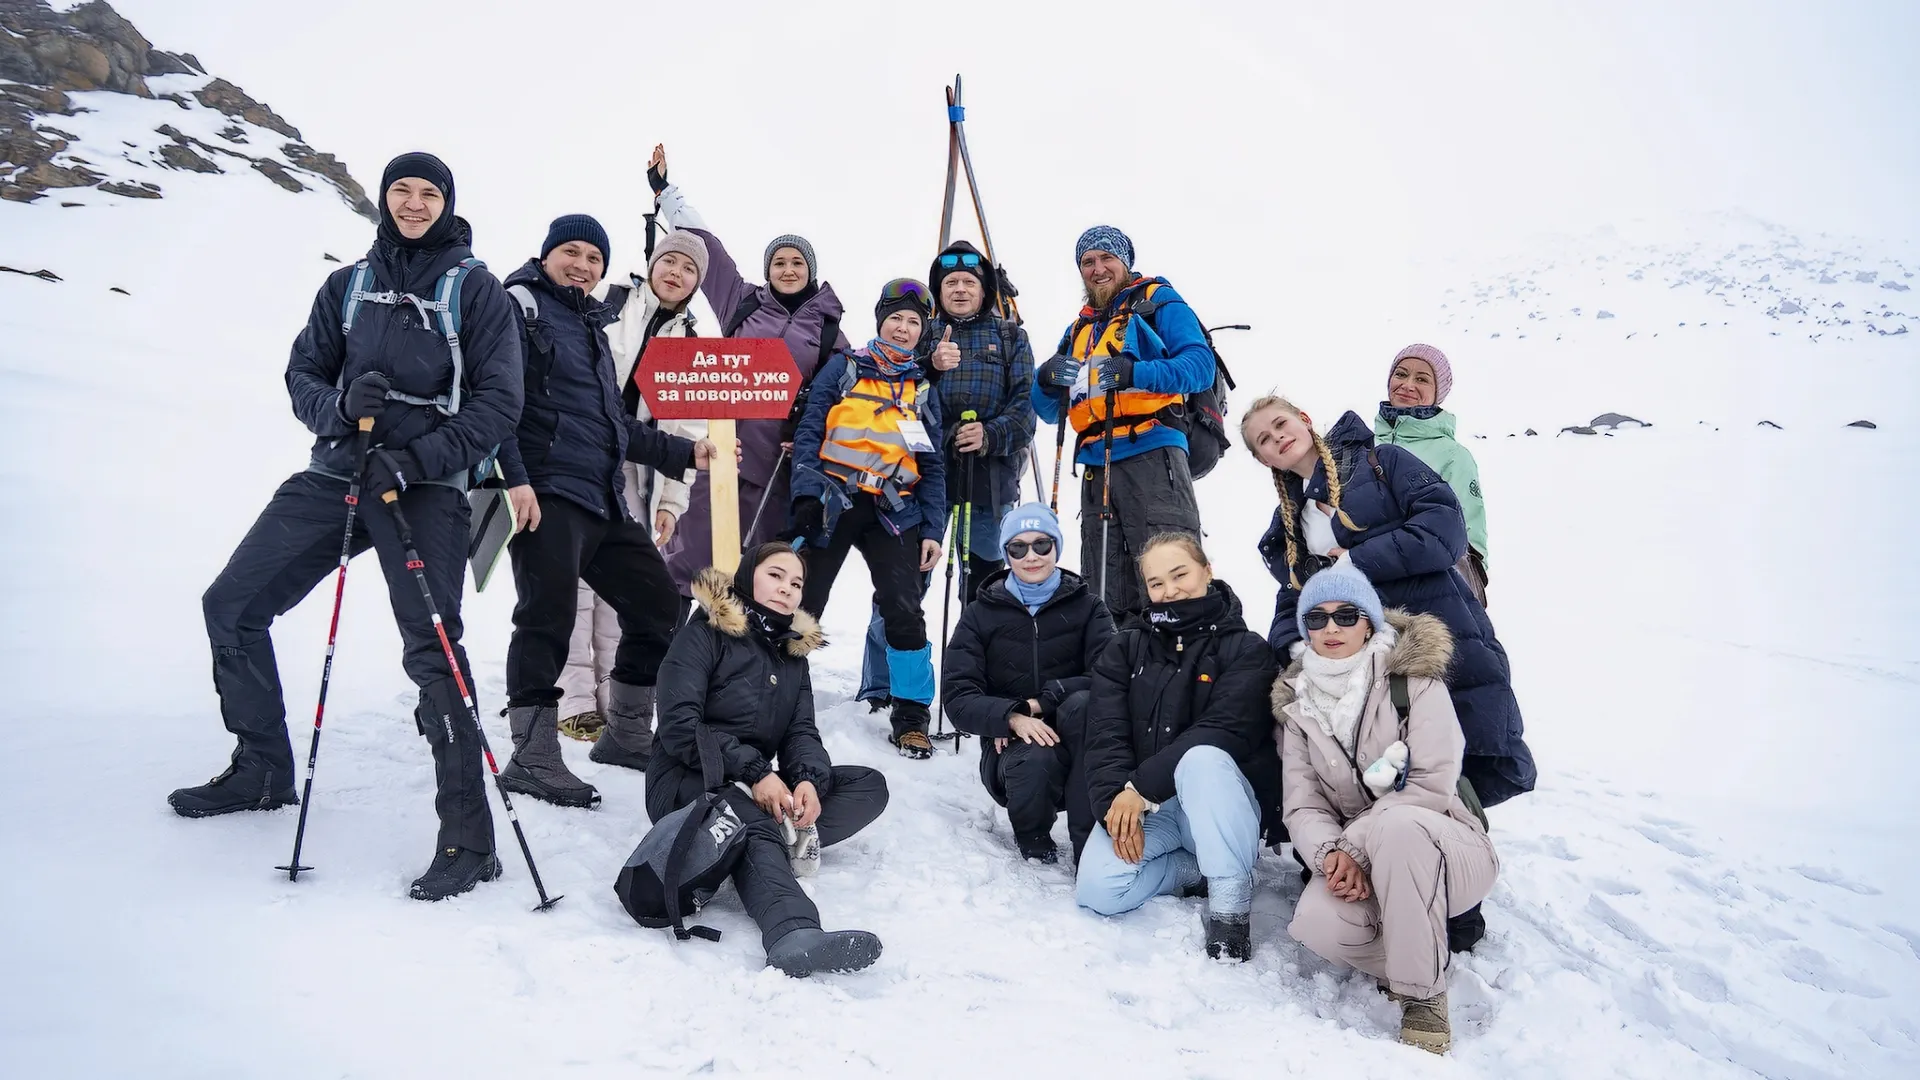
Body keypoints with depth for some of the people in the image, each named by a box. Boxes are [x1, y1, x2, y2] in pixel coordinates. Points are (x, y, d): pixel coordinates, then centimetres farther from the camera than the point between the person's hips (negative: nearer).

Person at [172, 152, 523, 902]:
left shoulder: (475, 289, 0)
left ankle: (467, 839, -12)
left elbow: (497, 401, -5)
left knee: (431, 649, -17)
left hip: (425, 484, -6)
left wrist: (415, 460, -17)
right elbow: (303, 372, 12)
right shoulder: (349, 285, 13)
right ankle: (261, 771, 27)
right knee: (230, 606, 8)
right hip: (336, 472, 6)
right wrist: (340, 407, -12)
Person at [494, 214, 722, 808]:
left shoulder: (593, 327, 25)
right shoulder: (519, 306, 1)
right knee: (548, 618, -13)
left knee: (659, 606, 10)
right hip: (547, 492, -9)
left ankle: (626, 735, 23)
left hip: (605, 499, 9)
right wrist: (514, 477, -23)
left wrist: (685, 452, 26)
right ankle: (533, 759, -3)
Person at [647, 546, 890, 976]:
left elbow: (802, 732, 5)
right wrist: (754, 771, -24)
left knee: (870, 786, -9)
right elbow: (678, 728, -15)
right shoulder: (704, 635, -4)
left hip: (759, 789, 7)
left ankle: (793, 835, -32)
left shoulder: (793, 652, 15)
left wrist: (810, 780, -18)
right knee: (755, 826, -39)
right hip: (686, 781, -7)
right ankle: (795, 934, -65)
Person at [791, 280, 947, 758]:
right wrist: (806, 493, -12)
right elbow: (810, 431, 2)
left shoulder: (924, 387, 14)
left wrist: (933, 531, 2)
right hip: (833, 500, -1)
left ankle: (911, 719, 1)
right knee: (801, 605, 3)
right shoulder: (844, 368, 8)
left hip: (893, 511, 1)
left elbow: (933, 465, 12)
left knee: (905, 611, -10)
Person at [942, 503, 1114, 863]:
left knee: (1083, 704, -33)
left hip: (1074, 743, 0)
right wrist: (1012, 717, -26)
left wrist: (1039, 702, -22)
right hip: (1009, 745, 0)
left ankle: (1092, 842, -27)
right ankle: (1034, 845, -2)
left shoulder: (1086, 606, 3)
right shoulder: (980, 614, 4)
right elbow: (958, 698, -7)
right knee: (1035, 762, -36)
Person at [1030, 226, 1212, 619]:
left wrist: (1135, 374, -22)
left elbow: (1201, 364, -7)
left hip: (1151, 457, -6)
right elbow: (1050, 411, 22)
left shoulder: (1158, 303, 9)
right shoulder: (1079, 330, 26)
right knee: (1106, 599, 7)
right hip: (1096, 469, 6)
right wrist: (1046, 380, -2)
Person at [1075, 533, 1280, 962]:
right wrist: (1117, 802, -21)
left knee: (1201, 757, -37)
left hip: (1220, 801, -3)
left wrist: (1142, 786, -25)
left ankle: (1230, 902, -24)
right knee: (1097, 890, -23)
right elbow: (1105, 734, -4)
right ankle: (1199, 868, 1)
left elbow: (1224, 730, -19)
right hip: (1137, 801, 3)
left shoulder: (1245, 649, -4)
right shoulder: (1127, 646, 6)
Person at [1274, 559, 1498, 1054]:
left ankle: (1423, 994, -21)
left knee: (1394, 824, -39)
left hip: (1446, 854, -3)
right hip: (1357, 864, 3)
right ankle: (1415, 956, 0)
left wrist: (1355, 846, -24)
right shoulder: (1298, 704, 5)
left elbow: (1432, 786, -16)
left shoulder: (1413, 679, -7)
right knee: (1318, 924, -31)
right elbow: (1302, 806, -2)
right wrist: (1333, 853, -23)